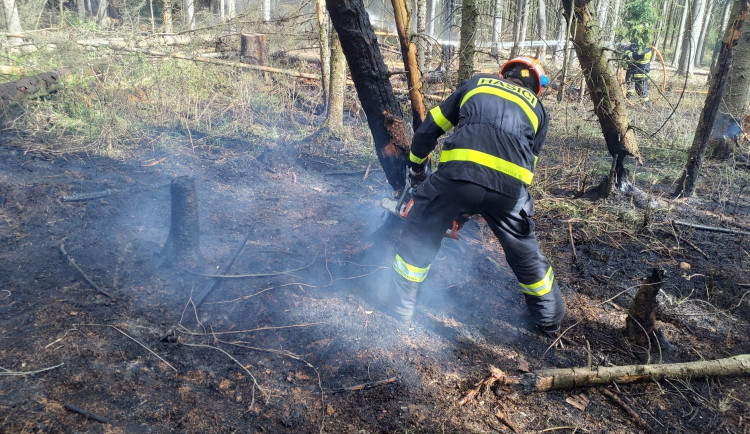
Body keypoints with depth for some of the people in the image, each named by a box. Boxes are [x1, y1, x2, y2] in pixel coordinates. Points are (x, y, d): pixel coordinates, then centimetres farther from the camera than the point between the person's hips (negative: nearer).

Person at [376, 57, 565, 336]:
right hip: (510, 185, 2)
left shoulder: (475, 84, 29)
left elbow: (427, 131, 29)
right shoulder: (537, 108, 30)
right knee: (524, 252, 25)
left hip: (458, 172, -2)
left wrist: (416, 170, 45)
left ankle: (399, 303, 28)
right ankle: (550, 318, 42)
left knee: (419, 237, 21)